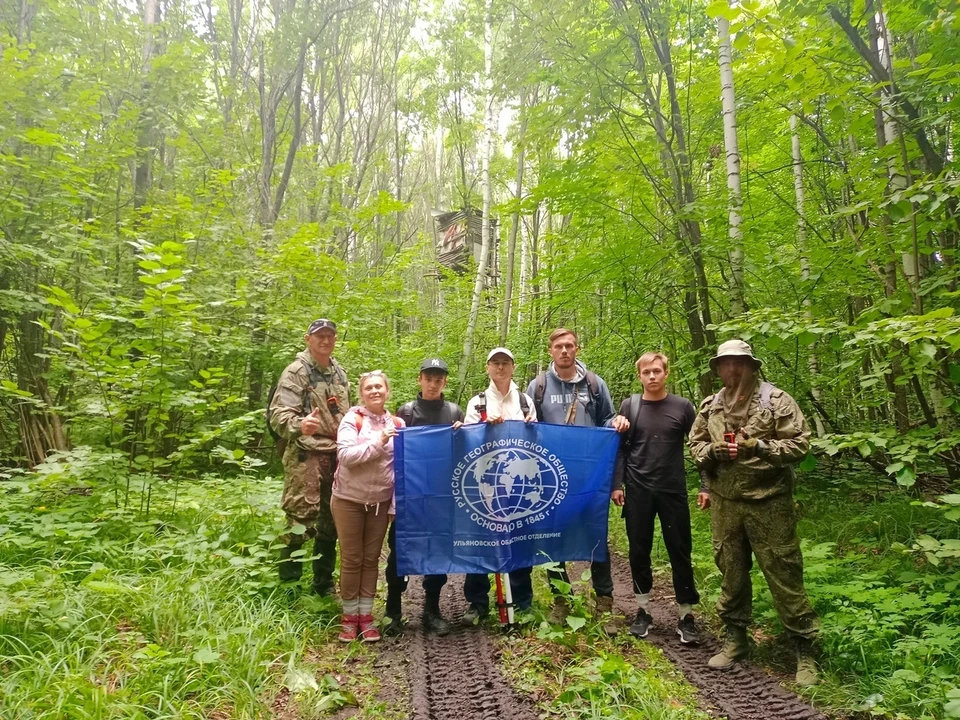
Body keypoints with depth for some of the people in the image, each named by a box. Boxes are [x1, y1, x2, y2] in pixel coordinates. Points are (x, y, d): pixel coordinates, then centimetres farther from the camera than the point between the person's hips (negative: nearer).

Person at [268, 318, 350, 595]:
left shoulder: (339, 373, 15)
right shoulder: (296, 372, -8)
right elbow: (279, 413, -18)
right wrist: (299, 426, -38)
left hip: (337, 456, 7)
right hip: (307, 456, -7)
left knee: (330, 525, 14)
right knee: (299, 522, -7)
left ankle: (324, 587, 28)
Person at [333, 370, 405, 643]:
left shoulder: (397, 424, 1)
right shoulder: (352, 419, -8)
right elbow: (345, 455, -20)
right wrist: (378, 442, -25)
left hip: (380, 501, 3)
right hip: (349, 499, -2)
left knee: (371, 558, 10)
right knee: (351, 558, 6)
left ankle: (366, 615, 22)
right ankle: (349, 615, 21)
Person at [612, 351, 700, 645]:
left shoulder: (682, 406, 0)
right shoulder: (629, 406, 1)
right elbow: (620, 448, 3)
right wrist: (617, 484, -4)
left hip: (673, 490, -1)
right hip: (638, 490, 1)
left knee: (680, 552, 5)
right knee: (639, 551, 8)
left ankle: (686, 616, 18)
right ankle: (643, 610, 24)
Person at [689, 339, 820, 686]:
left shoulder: (776, 400, -4)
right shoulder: (710, 407, 9)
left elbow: (799, 443, -7)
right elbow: (695, 444, 16)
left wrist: (759, 446, -18)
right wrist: (712, 450, -5)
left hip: (769, 502, -4)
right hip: (725, 503, 4)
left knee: (784, 576, 1)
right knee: (731, 572, 13)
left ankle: (805, 650, 18)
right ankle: (735, 638, 30)